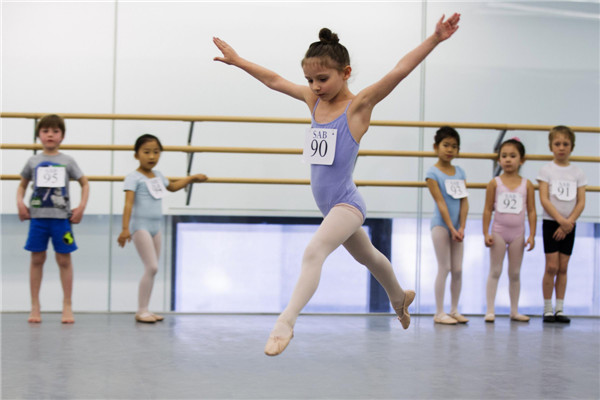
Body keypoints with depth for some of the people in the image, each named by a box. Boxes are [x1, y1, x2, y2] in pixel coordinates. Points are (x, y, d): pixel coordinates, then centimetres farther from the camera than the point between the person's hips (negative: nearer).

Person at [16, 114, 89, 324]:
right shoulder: (33, 161, 6)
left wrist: (81, 206, -3)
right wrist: (20, 202, -2)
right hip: (38, 216, 1)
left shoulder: (67, 161, 3)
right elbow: (22, 185, 16)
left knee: (64, 260, 2)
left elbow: (85, 183, 9)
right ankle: (35, 306, 11)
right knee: (37, 259, 4)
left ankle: (67, 307, 9)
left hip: (61, 217, -1)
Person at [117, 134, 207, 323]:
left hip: (155, 227, 8)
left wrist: (193, 178, 36)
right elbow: (128, 203, -19)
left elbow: (172, 187, 34)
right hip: (141, 227, -8)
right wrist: (125, 228, -28)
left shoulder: (157, 175, 13)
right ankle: (141, 311, -8)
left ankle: (145, 309, 13)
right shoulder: (134, 178, -10)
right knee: (151, 267, -14)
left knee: (152, 269, 7)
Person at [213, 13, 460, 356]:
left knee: (314, 251, -29)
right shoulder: (315, 101, 4)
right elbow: (274, 80, 13)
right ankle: (400, 298, 51)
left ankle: (287, 322, -36)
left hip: (346, 204, -8)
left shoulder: (358, 105, -14)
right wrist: (237, 61, 19)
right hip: (331, 207, 8)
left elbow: (400, 71, -24)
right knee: (367, 256, 28)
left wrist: (435, 39, -32)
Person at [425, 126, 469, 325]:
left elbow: (464, 202, 3)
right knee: (444, 268, -6)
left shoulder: (460, 172, 9)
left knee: (457, 270, 6)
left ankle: (454, 310, 15)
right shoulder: (433, 173, -7)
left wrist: (461, 227, -8)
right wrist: (451, 228, -18)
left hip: (456, 226, 5)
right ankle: (439, 313, -1)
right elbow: (441, 203, -13)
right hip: (441, 224, -5)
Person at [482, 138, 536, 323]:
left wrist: (532, 235, -3)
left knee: (515, 273, 10)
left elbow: (531, 211, 2)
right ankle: (490, 310, 3)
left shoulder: (527, 185, 0)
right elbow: (488, 210, -2)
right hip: (498, 232, -2)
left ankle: (514, 311, 17)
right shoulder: (495, 183, -3)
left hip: (518, 234, 2)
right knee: (495, 272, 1)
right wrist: (486, 233, -7)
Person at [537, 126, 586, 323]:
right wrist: (561, 220, -18)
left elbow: (581, 202, 1)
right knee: (552, 266, -6)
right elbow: (544, 200, -10)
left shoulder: (577, 173, 5)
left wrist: (569, 222, -11)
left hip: (569, 225, 3)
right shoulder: (546, 170, -2)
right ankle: (547, 309, 0)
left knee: (563, 268, 5)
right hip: (551, 223, -3)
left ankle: (560, 309, 10)